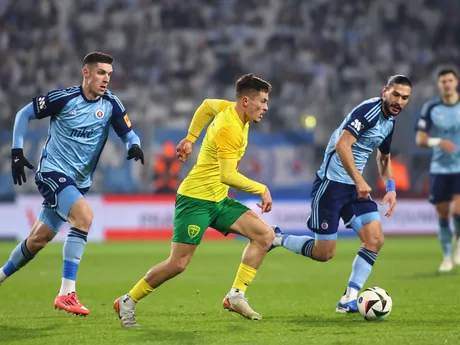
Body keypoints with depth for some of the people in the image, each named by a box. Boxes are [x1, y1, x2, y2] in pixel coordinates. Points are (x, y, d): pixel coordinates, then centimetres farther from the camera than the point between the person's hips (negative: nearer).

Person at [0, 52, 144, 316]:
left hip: (80, 182, 6)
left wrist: (134, 146, -22)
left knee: (38, 239, 14)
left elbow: (128, 133, 1)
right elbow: (24, 114, -1)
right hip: (52, 172, -6)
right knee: (84, 215, -30)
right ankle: (67, 293, -29)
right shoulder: (64, 98, -12)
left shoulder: (110, 104, -1)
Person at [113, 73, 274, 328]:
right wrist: (262, 189, -21)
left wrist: (190, 138, 30)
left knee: (264, 234, -5)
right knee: (178, 264, -10)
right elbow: (228, 176, -29)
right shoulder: (229, 128, -23)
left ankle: (236, 296, -4)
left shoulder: (230, 109, 5)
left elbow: (207, 105, 26)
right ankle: (127, 303, 8)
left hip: (218, 200, 9)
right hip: (195, 198, -9)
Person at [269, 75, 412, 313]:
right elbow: (342, 144, -30)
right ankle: (278, 238, 20)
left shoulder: (389, 122, 11)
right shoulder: (368, 111, -18)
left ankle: (349, 300, -3)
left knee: (375, 239, -9)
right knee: (324, 253, -5)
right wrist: (359, 180, -36)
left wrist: (390, 188, 13)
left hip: (355, 186, 8)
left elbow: (384, 157, 28)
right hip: (331, 183, -8)